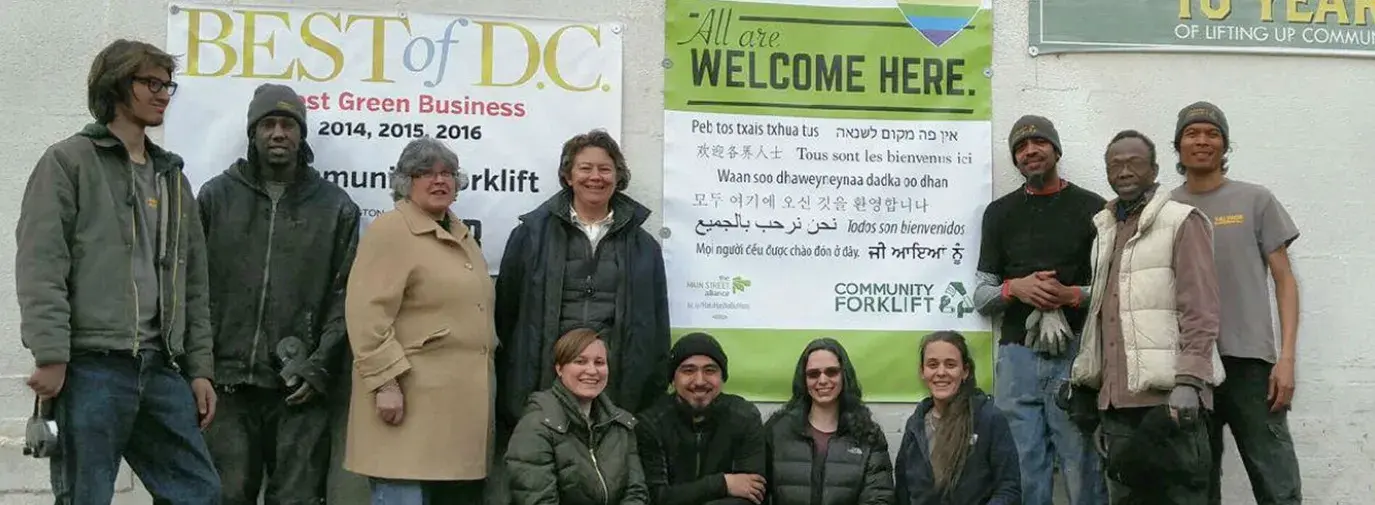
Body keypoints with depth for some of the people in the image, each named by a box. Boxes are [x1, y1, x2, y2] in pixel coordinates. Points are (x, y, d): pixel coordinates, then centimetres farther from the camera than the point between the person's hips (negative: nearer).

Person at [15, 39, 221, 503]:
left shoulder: (171, 176, 19)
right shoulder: (67, 162, 0)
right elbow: (40, 266, -10)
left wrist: (200, 368, 12)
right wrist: (50, 356, -18)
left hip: (160, 368, 6)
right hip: (91, 366, -6)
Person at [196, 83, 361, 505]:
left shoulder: (335, 206, 9)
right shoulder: (216, 196, 10)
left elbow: (344, 296, 4)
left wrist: (319, 367, -5)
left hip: (300, 390, 0)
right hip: (228, 385, 0)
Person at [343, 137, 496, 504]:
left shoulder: (461, 235, 19)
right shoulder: (389, 231, -6)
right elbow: (367, 316, -15)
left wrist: (484, 383, 23)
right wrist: (386, 382, -21)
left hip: (461, 402, 8)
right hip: (412, 400, -8)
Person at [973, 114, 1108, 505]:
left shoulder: (1092, 208, 7)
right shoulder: (999, 213, 14)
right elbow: (980, 297, 12)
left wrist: (1072, 295, -13)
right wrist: (1014, 288, -8)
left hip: (1077, 355, -2)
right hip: (1017, 358, 2)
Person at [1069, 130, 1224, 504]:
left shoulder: (1182, 222, 0)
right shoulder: (1105, 231, 20)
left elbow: (1200, 310, -9)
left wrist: (1188, 381, -18)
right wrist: (1085, 380, 16)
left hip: (1167, 396, -6)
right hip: (1117, 399, 6)